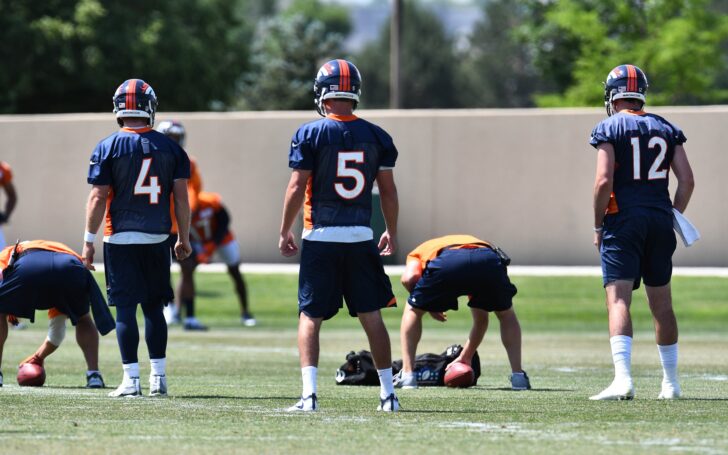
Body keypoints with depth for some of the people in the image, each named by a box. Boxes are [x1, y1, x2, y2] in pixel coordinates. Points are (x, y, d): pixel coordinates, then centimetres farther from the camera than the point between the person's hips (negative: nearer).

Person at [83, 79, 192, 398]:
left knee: (126, 308, -1)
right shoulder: (169, 147, 3)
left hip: (121, 239, -3)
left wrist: (89, 240, -2)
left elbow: (98, 198, -7)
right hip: (157, 239, 3)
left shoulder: (108, 148, -5)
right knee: (154, 307, 13)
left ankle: (131, 380, -5)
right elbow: (181, 196, 4)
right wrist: (184, 238, 12)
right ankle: (158, 378, 13)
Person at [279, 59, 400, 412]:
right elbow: (388, 190, 7)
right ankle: (388, 394, 12)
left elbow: (296, 188, -8)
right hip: (361, 237, 3)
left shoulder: (310, 135, -7)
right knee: (372, 316, 10)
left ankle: (309, 393, -9)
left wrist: (285, 232, 3)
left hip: (321, 237, -3)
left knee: (310, 317, 2)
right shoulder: (376, 136, 3)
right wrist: (392, 233, 19)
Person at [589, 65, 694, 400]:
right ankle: (670, 382, 21)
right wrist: (672, 218, 15)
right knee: (661, 303, 15)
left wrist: (598, 227, -4)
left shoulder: (609, 129, -4)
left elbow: (604, 181, -13)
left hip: (623, 220, -5)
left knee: (618, 299, -11)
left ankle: (623, 379, -27)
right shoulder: (666, 129, 11)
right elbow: (686, 180, 6)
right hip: (660, 221, 5)